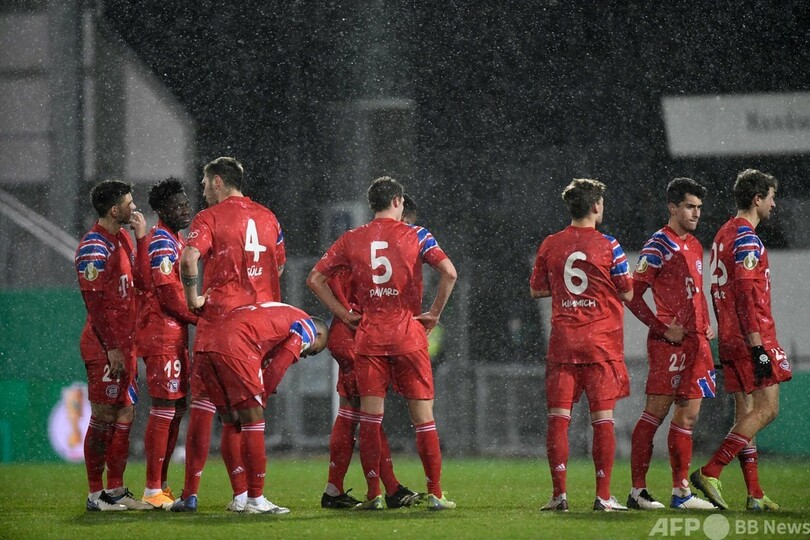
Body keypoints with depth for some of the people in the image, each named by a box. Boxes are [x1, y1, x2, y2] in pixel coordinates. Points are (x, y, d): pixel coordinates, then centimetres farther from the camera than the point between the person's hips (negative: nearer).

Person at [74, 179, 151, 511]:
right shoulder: (94, 247, -14)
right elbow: (95, 303, -18)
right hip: (105, 347, -9)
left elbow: (139, 281, 13)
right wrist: (111, 348, -20)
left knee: (125, 415, 11)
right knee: (104, 418, -6)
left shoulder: (123, 238, 16)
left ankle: (116, 490, 18)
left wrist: (141, 238, 8)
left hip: (124, 344, 9)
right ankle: (96, 495, -2)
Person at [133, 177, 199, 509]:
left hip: (174, 335, 10)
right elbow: (168, 295, -19)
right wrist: (201, 318, -13)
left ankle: (161, 484, 18)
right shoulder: (162, 243, -14)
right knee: (164, 410, -9)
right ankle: (153, 491, -7)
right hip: (162, 335, -10)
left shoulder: (175, 240, 18)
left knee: (177, 407, 13)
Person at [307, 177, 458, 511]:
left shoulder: (351, 240, 6)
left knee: (369, 419, 4)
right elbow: (449, 272, -13)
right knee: (423, 417, 3)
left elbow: (315, 278, 6)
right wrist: (434, 313, -2)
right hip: (409, 335, -1)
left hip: (369, 336, 1)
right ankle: (436, 494, 3)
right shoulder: (415, 236, -1)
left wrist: (343, 314, 8)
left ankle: (373, 494, 0)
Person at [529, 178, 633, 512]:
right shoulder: (608, 246, -7)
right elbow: (628, 294, -2)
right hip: (602, 342, -2)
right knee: (602, 418, 1)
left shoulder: (549, 246, 2)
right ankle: (603, 495, -1)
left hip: (562, 342, 2)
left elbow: (536, 290, 12)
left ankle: (559, 493, -2)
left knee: (558, 416, 3)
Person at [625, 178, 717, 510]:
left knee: (688, 415, 9)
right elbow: (634, 296, -10)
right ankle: (638, 491, -6)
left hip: (695, 342, 8)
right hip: (669, 343, -8)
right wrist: (663, 328, -14)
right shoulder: (658, 247, -7)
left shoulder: (695, 246, 18)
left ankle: (681, 492, 14)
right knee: (656, 412, -8)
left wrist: (706, 324, 13)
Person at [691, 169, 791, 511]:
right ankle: (710, 473, -14)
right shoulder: (746, 239, -13)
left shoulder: (724, 235, 17)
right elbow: (747, 296, -20)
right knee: (767, 408, -8)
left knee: (746, 412, 8)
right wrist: (758, 347, -22)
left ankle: (754, 495, 7)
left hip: (730, 339, 10)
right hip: (751, 337, -10)